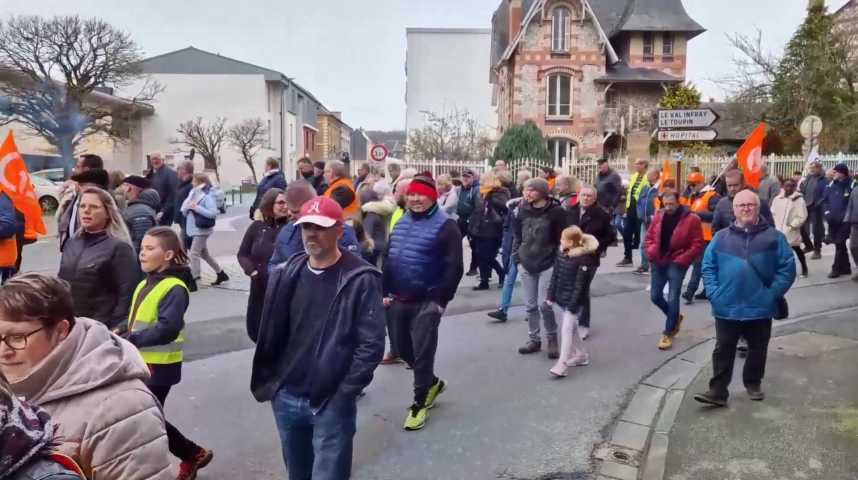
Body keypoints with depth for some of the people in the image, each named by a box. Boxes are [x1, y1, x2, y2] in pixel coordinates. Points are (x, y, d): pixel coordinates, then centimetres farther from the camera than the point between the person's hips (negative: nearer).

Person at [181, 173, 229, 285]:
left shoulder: (207, 196, -13)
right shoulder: (194, 194, 10)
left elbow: (213, 213, -23)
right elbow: (185, 210, 15)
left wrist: (197, 208, -23)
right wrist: (187, 208, -8)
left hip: (202, 230, -9)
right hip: (194, 229, 9)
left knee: (194, 254, -9)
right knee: (204, 254, 16)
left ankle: (194, 279, -3)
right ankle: (221, 274, 27)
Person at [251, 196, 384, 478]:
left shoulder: (361, 279, -13)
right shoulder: (285, 274, 2)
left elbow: (372, 344, -14)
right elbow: (269, 333, 9)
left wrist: (344, 393, -15)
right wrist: (266, 382, 6)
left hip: (332, 405, -5)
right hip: (286, 399, 5)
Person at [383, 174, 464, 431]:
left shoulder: (445, 226, -11)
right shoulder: (401, 222, 10)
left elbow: (454, 268, -14)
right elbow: (387, 258, 14)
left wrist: (440, 300, -15)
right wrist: (385, 292, 8)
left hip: (427, 302, -7)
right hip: (398, 300, 7)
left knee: (422, 353, 0)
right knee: (402, 348, 16)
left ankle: (419, 403, 17)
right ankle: (432, 383, 39)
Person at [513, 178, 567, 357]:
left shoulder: (556, 211, -10)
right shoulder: (523, 210, 3)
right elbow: (517, 235, 12)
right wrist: (517, 257, 7)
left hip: (547, 265, -4)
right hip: (526, 264, 5)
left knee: (544, 304, -8)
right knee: (530, 305, 9)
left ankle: (552, 338, 15)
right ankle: (534, 339, 23)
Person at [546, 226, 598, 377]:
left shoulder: (584, 259, -20)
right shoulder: (561, 254, 4)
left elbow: (580, 284, -20)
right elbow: (555, 276, 9)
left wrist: (573, 304, -21)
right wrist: (551, 295, 8)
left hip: (574, 300, -8)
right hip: (562, 297, 8)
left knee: (566, 329, -11)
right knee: (572, 327, 19)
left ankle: (562, 363, -10)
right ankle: (582, 354, 35)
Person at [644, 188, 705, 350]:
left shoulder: (691, 219, -10)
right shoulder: (659, 216, 5)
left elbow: (697, 245, -10)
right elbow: (649, 237, 13)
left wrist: (681, 260, -15)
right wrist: (652, 253, -4)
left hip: (676, 264, -5)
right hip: (658, 262, 5)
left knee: (672, 298, -6)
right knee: (655, 296, 9)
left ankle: (668, 333, 9)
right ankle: (675, 317, 36)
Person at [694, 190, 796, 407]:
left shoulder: (773, 236, 0)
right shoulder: (721, 237, 3)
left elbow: (787, 267, -1)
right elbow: (708, 266, 4)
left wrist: (773, 293, -9)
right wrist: (713, 293, -7)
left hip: (760, 307, 0)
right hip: (726, 308, 0)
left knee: (757, 349, 16)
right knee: (723, 350, 4)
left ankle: (753, 383, 36)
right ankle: (718, 391, 8)